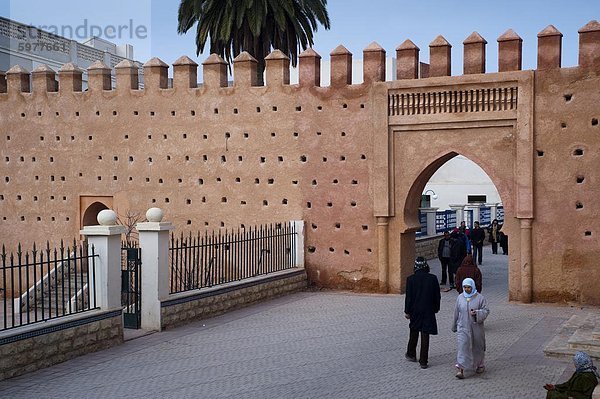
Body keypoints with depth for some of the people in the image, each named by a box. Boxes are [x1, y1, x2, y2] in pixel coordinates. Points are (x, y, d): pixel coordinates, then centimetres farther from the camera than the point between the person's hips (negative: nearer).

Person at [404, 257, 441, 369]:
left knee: (414, 333, 20)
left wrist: (407, 311, 0)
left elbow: (408, 297, -8)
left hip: (415, 310, 0)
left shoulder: (411, 279, -11)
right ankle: (423, 361, 4)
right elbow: (437, 296, 0)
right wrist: (436, 308, 13)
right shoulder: (433, 278, -7)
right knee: (425, 335, 3)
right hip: (428, 311, 0)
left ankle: (411, 354, 34)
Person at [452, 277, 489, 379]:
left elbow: (486, 311, -8)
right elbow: (456, 313, 12)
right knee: (462, 347, -10)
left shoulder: (480, 298, -5)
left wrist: (476, 313, -27)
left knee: (477, 347, 12)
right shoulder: (460, 298, 3)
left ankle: (480, 365, 35)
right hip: (463, 328, 1)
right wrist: (454, 326, 18)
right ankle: (460, 369, -15)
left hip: (476, 328, -1)